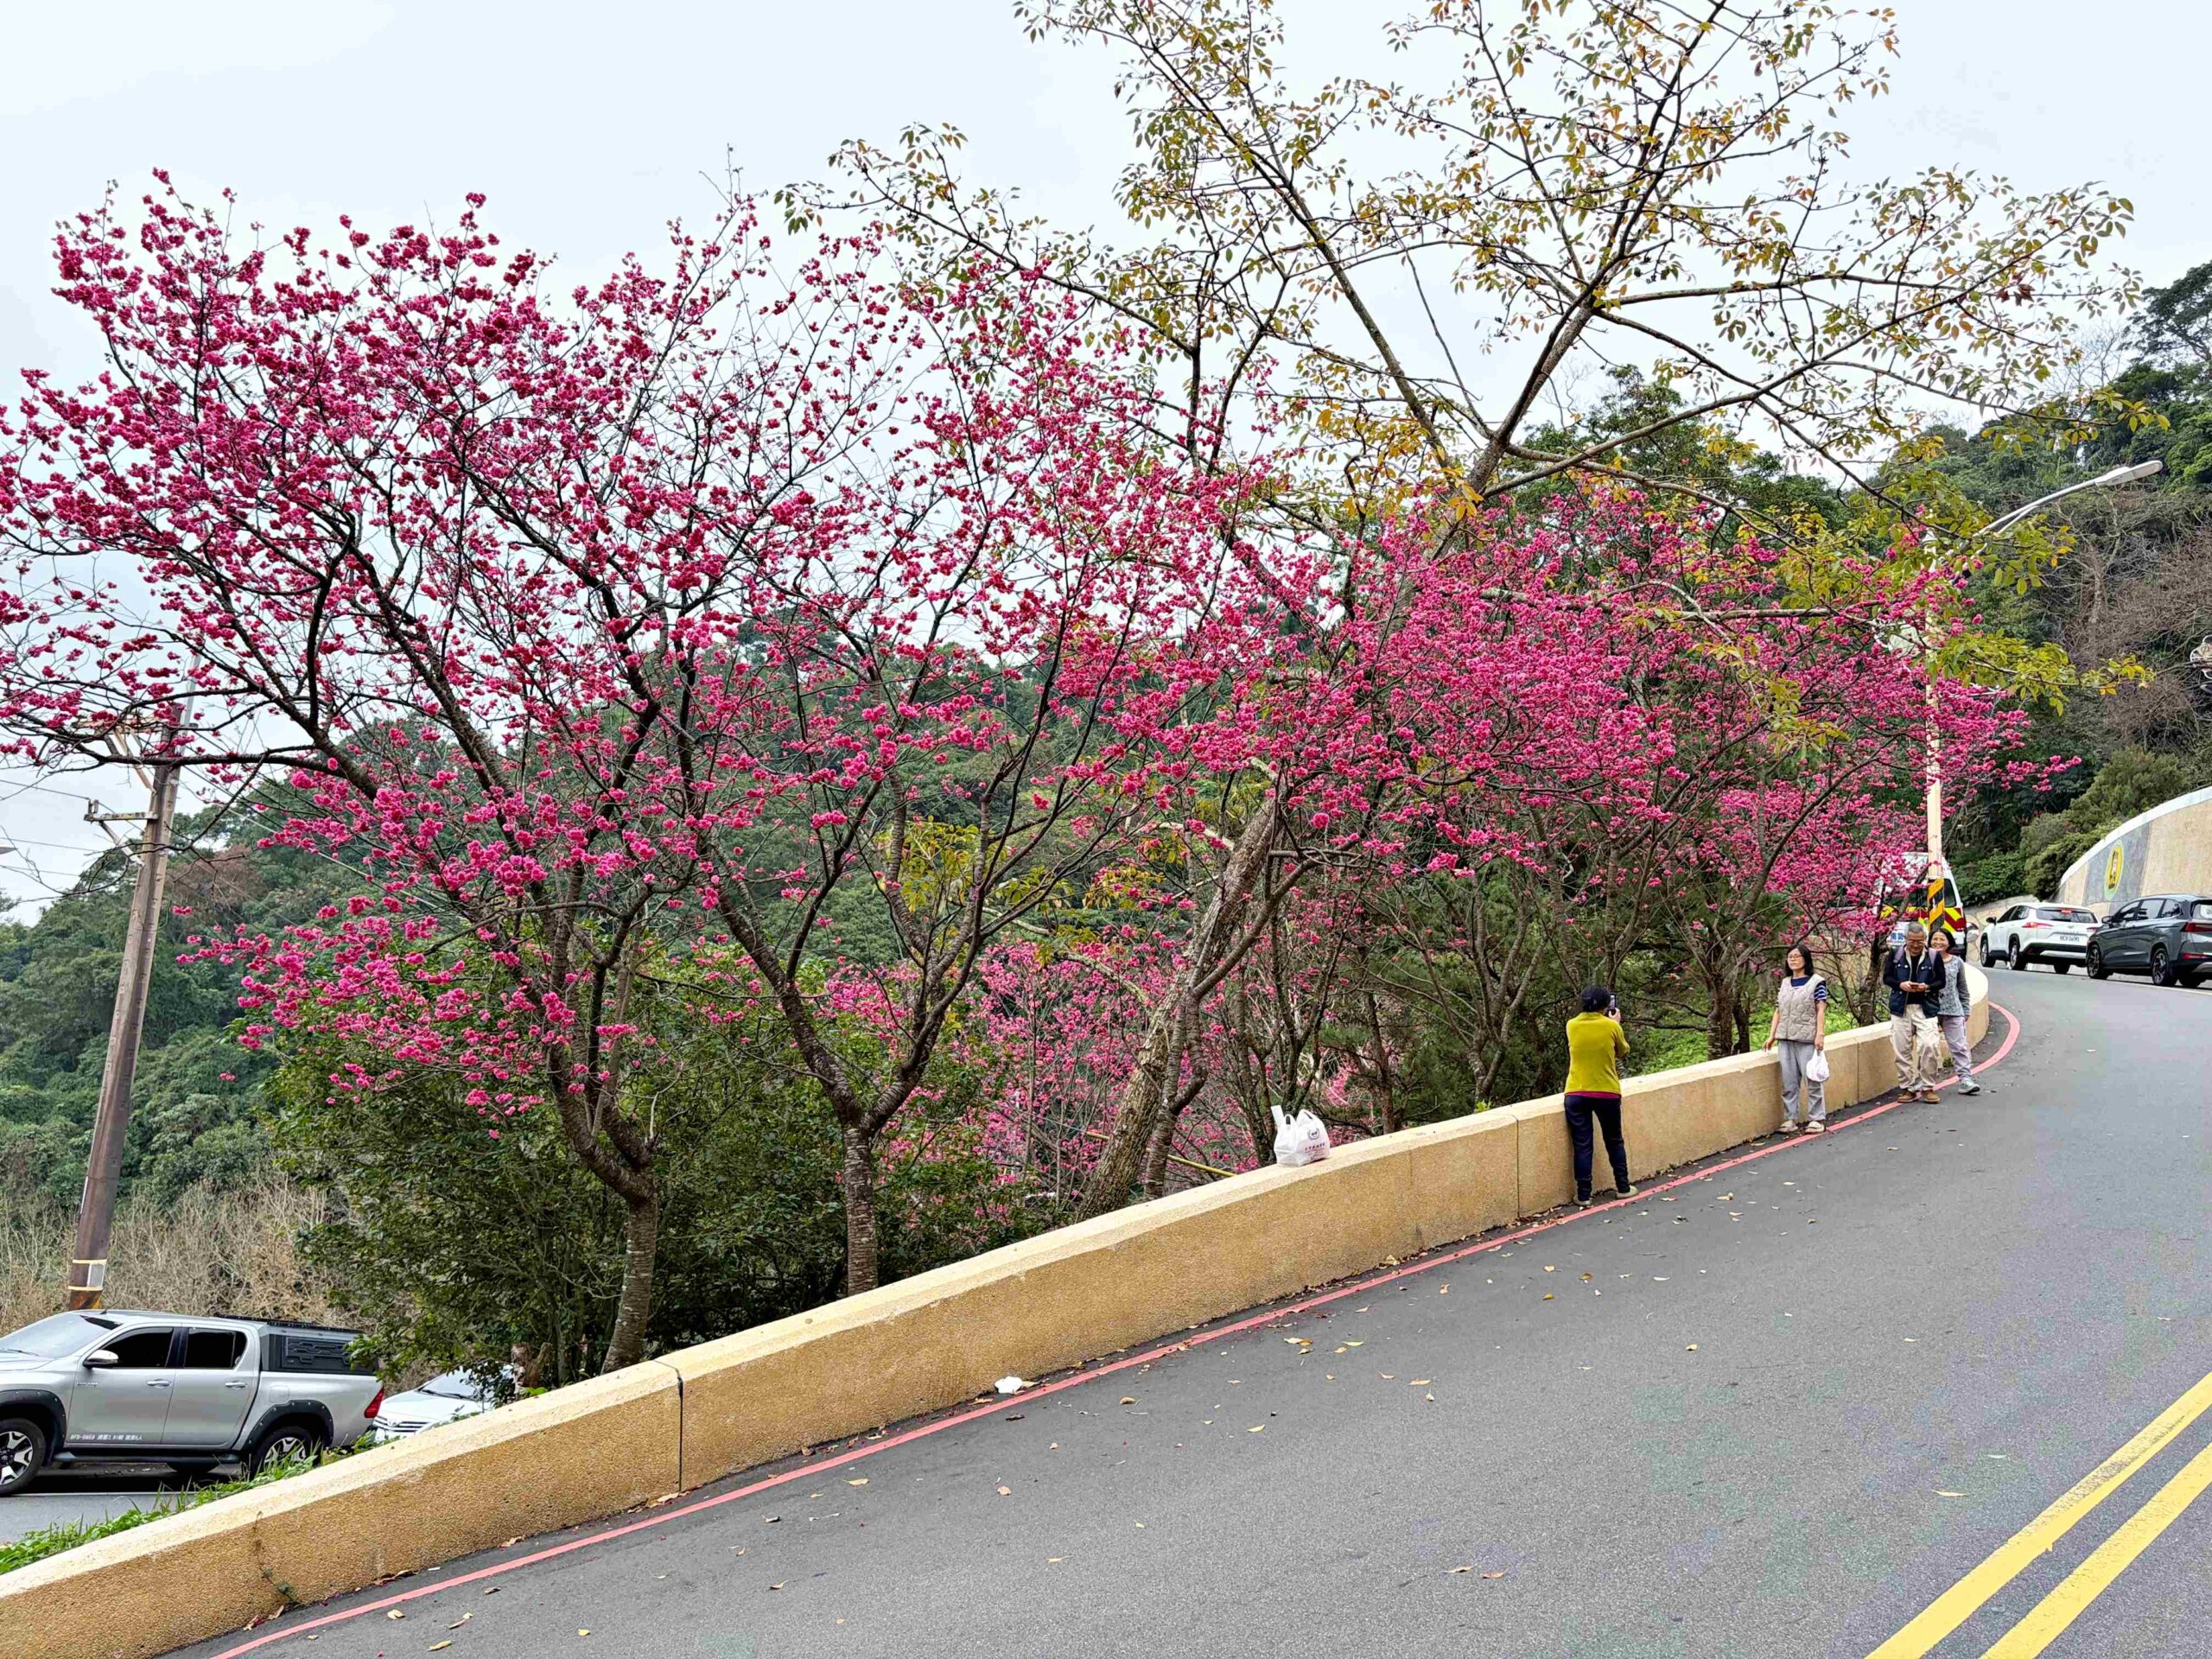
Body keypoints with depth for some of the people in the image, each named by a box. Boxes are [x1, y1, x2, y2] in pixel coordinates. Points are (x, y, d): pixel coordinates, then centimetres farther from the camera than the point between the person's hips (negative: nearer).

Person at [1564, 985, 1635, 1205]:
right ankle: (1623, 1187, 25)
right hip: (1607, 1093, -1)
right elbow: (1623, 1053, 12)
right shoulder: (1611, 1026, -6)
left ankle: (1583, 1194, 5)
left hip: (1576, 1094, 1)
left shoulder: (1572, 1026, 0)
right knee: (1615, 1142, 17)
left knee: (1582, 1146, 4)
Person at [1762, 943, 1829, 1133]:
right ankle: (1790, 1119, 10)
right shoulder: (1784, 984, 14)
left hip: (1807, 1039, -5)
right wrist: (1772, 1035, 9)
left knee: (1812, 1080, -1)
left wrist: (1820, 1034, -14)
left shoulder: (1816, 982, -1)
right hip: (1785, 1039, 5)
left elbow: (1821, 1010, -6)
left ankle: (1816, 1119, 7)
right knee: (1789, 1082, 6)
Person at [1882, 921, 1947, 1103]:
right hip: (1901, 1008, 1)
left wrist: (1927, 987, -14)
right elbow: (1886, 977, 8)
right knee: (1902, 1050, 3)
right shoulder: (1896, 955, 5)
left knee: (1929, 1046, -13)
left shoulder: (1934, 956, 3)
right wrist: (1901, 984, -12)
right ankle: (1908, 1088, 13)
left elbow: (1941, 981, 6)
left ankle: (1928, 1087, 1)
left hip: (1926, 1008, -1)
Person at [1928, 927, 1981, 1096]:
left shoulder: (1957, 963, 8)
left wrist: (1966, 1011, 9)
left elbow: (1963, 990, 12)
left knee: (1960, 1046, -2)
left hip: (1953, 1012, 1)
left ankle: (1966, 1080, -4)